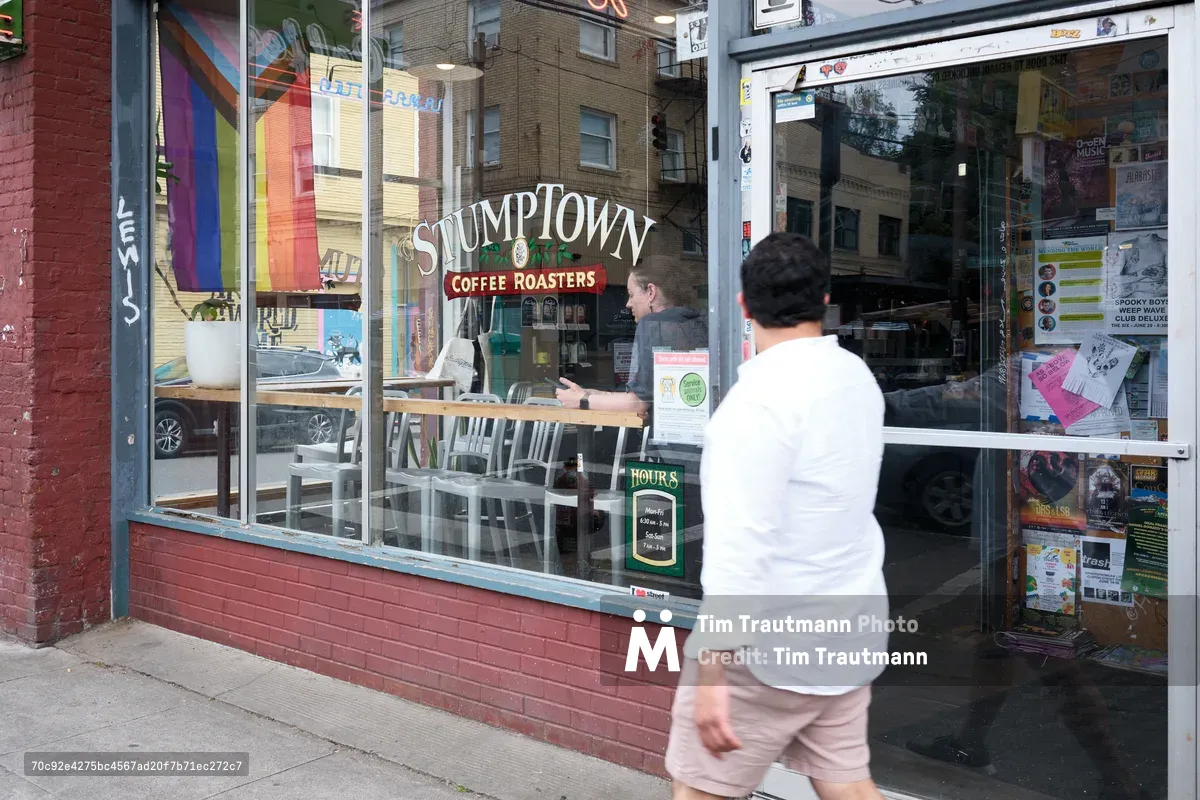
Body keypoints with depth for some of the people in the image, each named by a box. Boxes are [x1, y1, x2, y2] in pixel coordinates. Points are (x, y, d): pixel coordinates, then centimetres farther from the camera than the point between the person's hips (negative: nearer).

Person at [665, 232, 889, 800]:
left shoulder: (761, 397, -22)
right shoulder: (857, 376, 5)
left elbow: (739, 541, -27)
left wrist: (711, 672, -26)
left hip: (769, 645, -8)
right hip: (846, 630, 8)